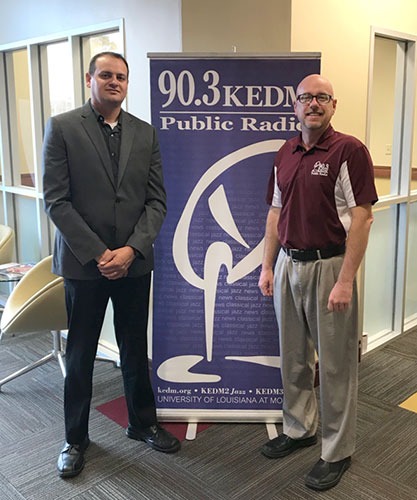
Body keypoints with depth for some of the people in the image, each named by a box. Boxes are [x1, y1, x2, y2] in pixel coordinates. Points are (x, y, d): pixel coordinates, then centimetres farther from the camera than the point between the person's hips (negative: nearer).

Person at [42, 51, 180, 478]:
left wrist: (132, 249, -10)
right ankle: (75, 438, 28)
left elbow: (156, 200, 3)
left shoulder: (145, 134, 7)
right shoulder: (62, 127, -3)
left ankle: (142, 423, 34)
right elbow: (56, 200, -9)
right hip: (83, 262, -2)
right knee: (80, 354, 10)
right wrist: (97, 253, -13)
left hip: (133, 262, 3)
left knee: (135, 350, 14)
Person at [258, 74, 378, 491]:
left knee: (334, 364, 5)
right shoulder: (285, 154, 10)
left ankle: (337, 451, 22)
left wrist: (345, 281, -19)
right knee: (293, 358, 17)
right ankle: (298, 429, 36)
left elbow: (361, 219, -14)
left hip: (328, 265, -6)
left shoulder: (349, 151, -9)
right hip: (288, 264, 6)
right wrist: (267, 266, 9)